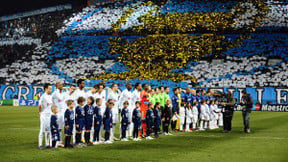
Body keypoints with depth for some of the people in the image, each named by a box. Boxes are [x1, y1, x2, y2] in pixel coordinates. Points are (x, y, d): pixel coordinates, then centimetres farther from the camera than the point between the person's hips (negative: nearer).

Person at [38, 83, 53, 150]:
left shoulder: (50, 96, 10)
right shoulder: (43, 96, -16)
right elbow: (39, 105, -22)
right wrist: (40, 112, -10)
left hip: (50, 115, 8)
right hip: (44, 115, -8)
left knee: (48, 130, 11)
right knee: (42, 130, -5)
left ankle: (47, 144, 19)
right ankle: (40, 145, -1)